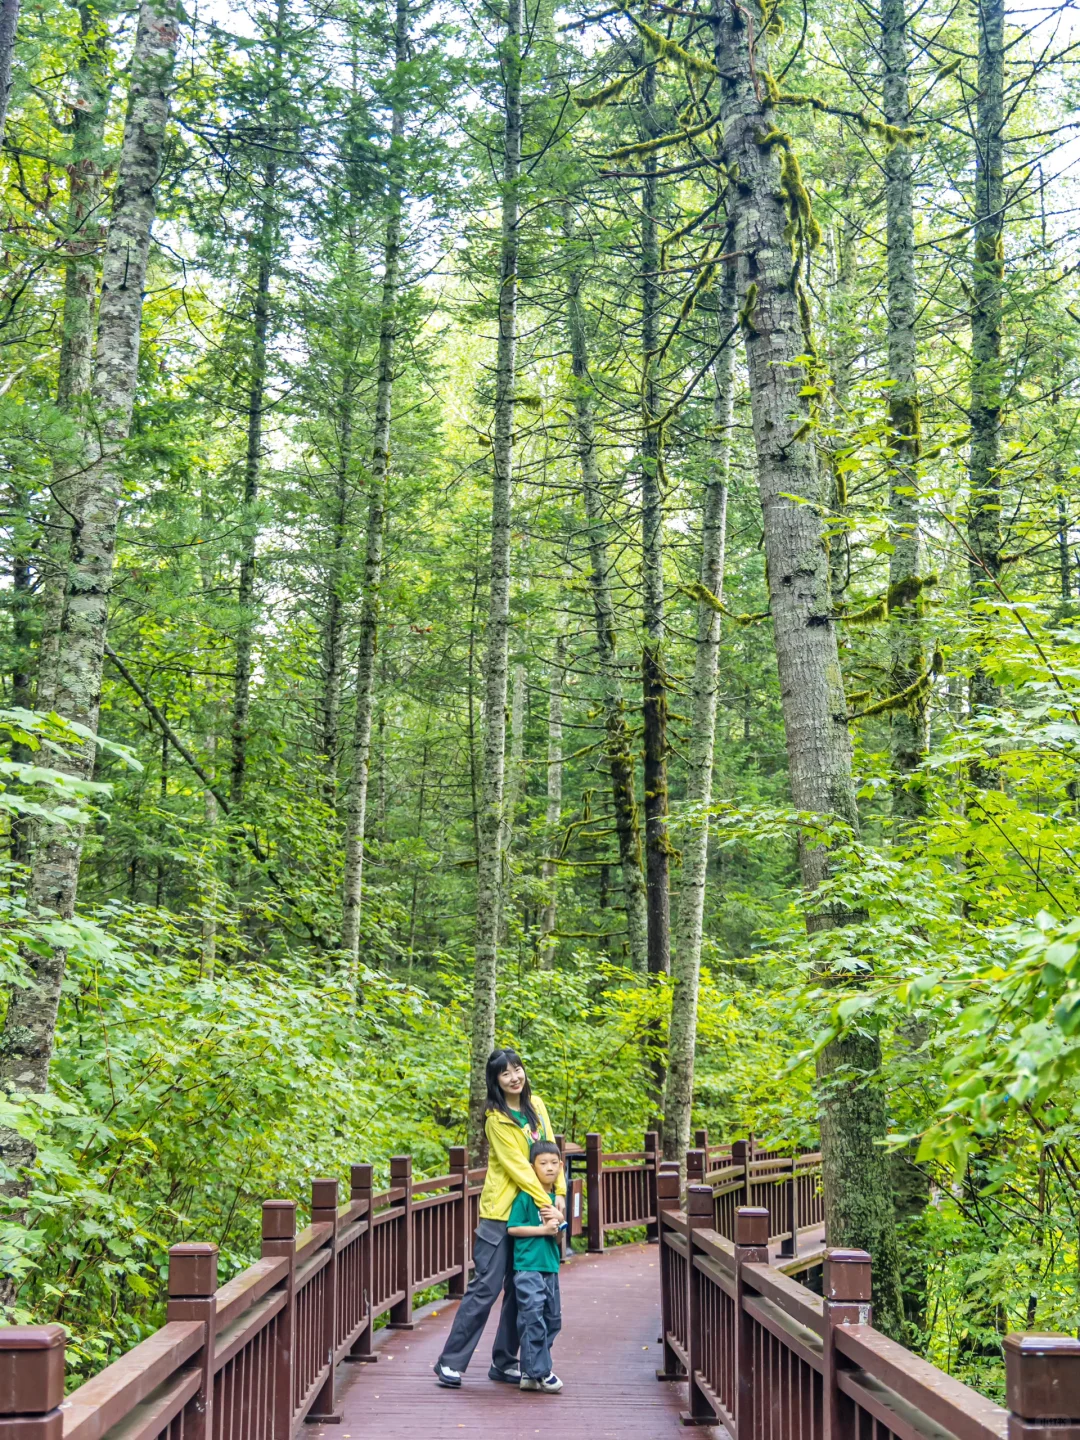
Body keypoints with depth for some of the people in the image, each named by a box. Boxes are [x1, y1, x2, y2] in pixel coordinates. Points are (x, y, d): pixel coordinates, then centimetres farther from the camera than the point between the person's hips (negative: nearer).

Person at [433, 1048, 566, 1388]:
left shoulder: (536, 1105, 9)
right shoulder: (497, 1120, -11)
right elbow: (517, 1166, -16)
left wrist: (559, 1194, -1)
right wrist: (545, 1205, -19)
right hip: (501, 1211, -6)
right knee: (486, 1287, -7)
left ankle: (504, 1363, 18)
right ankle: (450, 1362, 0)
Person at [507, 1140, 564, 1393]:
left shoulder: (557, 1196, 11)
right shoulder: (525, 1196, -9)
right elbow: (512, 1228, -12)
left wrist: (558, 1229, -4)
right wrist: (543, 1229, -14)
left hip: (550, 1267, 8)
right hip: (527, 1267, -8)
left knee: (553, 1319, 10)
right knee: (533, 1319, -9)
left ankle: (530, 1372, 19)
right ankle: (540, 1372, -2)